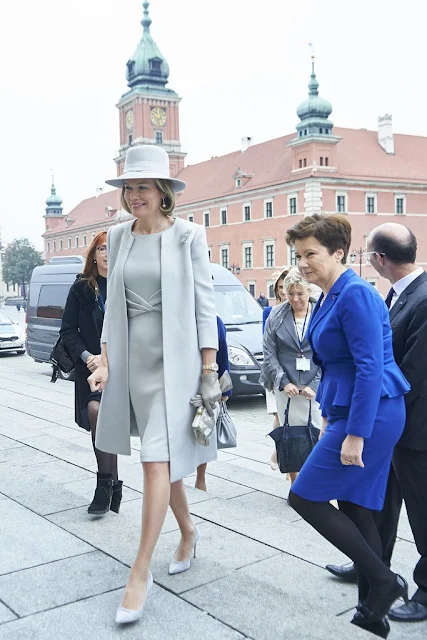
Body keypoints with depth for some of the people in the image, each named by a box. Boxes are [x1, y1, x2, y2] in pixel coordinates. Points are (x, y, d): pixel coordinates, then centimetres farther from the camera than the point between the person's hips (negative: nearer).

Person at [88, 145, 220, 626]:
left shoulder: (188, 236, -4)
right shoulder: (118, 237, 8)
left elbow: (204, 304, -5)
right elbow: (113, 303, 12)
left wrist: (209, 371, -8)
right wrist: (105, 361, 4)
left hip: (174, 358, -5)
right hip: (131, 356, 5)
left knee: (156, 460, -8)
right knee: (165, 459, 15)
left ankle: (141, 571, 2)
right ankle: (187, 532, 37)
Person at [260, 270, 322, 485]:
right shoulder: (276, 316, 3)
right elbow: (269, 353, 3)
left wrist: (315, 385, -9)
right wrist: (283, 382, -6)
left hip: (315, 387, -1)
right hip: (286, 387, 2)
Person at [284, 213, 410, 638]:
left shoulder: (356, 295, -17)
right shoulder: (328, 299, 13)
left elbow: (370, 368, -22)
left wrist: (355, 434, -22)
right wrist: (329, 419, 21)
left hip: (370, 415, -10)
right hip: (346, 411, 10)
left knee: (306, 497, -3)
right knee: (354, 510, 13)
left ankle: (383, 581, 6)